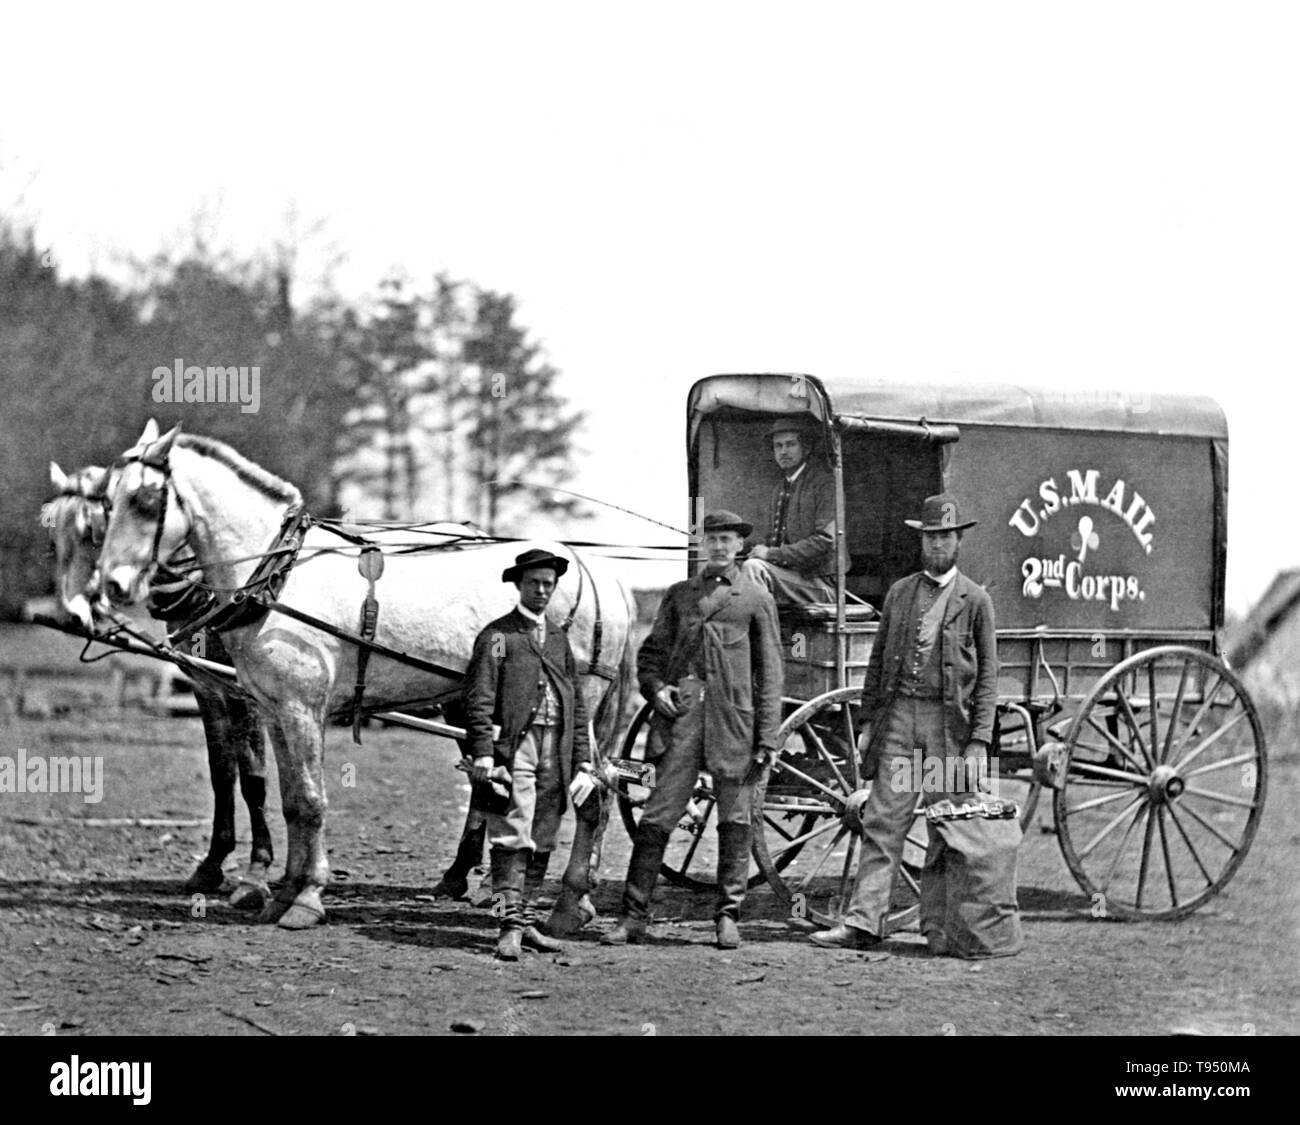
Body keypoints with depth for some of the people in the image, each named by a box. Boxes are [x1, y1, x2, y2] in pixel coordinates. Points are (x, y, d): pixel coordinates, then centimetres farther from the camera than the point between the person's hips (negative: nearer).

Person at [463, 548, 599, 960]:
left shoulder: (559, 639, 19)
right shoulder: (497, 636, 1)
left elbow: (577, 704, 20)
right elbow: (479, 700, -6)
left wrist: (583, 761, 13)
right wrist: (483, 756, -16)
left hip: (555, 752, 6)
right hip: (514, 745, -6)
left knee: (542, 843, 8)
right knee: (512, 839, -11)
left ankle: (526, 921, 15)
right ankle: (510, 926, -13)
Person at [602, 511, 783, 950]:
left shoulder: (757, 600, 9)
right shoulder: (679, 595, 15)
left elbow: (769, 672, 6)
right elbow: (650, 653, 20)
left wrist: (768, 737, -1)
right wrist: (655, 688, -2)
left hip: (734, 720, -1)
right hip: (681, 714, 1)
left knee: (735, 822, 2)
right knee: (656, 818, -4)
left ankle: (728, 917, 10)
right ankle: (634, 917, -2)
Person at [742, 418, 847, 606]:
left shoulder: (824, 483, -8)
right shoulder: (779, 490, 18)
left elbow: (824, 541, -16)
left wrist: (772, 554, -17)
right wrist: (762, 550, -2)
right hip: (790, 573, 8)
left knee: (753, 567, -26)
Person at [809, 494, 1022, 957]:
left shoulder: (975, 600, 3)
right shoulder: (899, 593, 12)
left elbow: (987, 676, 1)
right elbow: (878, 661, 15)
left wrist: (979, 742, -7)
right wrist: (867, 722, 8)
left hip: (949, 723, -2)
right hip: (898, 716, 2)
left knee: (946, 830, 3)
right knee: (881, 821, -2)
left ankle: (938, 927, 11)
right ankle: (862, 922, -4)